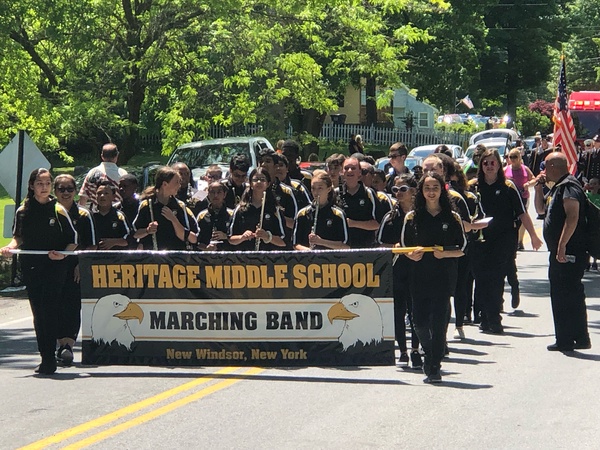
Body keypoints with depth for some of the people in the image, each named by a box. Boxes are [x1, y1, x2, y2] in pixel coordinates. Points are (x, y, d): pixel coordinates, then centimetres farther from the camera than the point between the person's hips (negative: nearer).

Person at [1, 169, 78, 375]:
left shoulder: (58, 210, -2)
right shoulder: (23, 211, 6)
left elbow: (73, 240, 1)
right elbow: (18, 237, 14)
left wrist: (63, 253, -16)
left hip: (54, 267, -4)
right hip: (31, 266, 4)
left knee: (49, 310, -12)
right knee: (38, 312, 7)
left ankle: (49, 358, -10)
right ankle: (46, 357, 14)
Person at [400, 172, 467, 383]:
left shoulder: (452, 217, 3)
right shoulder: (412, 217, 7)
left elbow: (461, 249, 3)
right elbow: (404, 247, 11)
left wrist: (444, 254, -15)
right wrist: (412, 255, -11)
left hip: (444, 276, -2)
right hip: (419, 276, 2)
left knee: (438, 321, -6)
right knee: (419, 320, -2)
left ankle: (434, 368, 2)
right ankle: (430, 354, 27)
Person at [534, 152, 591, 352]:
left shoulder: (569, 186, -14)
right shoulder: (558, 187, 19)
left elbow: (572, 217, -24)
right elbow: (541, 209, 29)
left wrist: (562, 245, -29)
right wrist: (539, 187, 14)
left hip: (569, 253, -11)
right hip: (559, 253, 11)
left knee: (570, 296, -9)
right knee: (559, 296, 14)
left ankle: (566, 340, -9)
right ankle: (565, 339, 20)